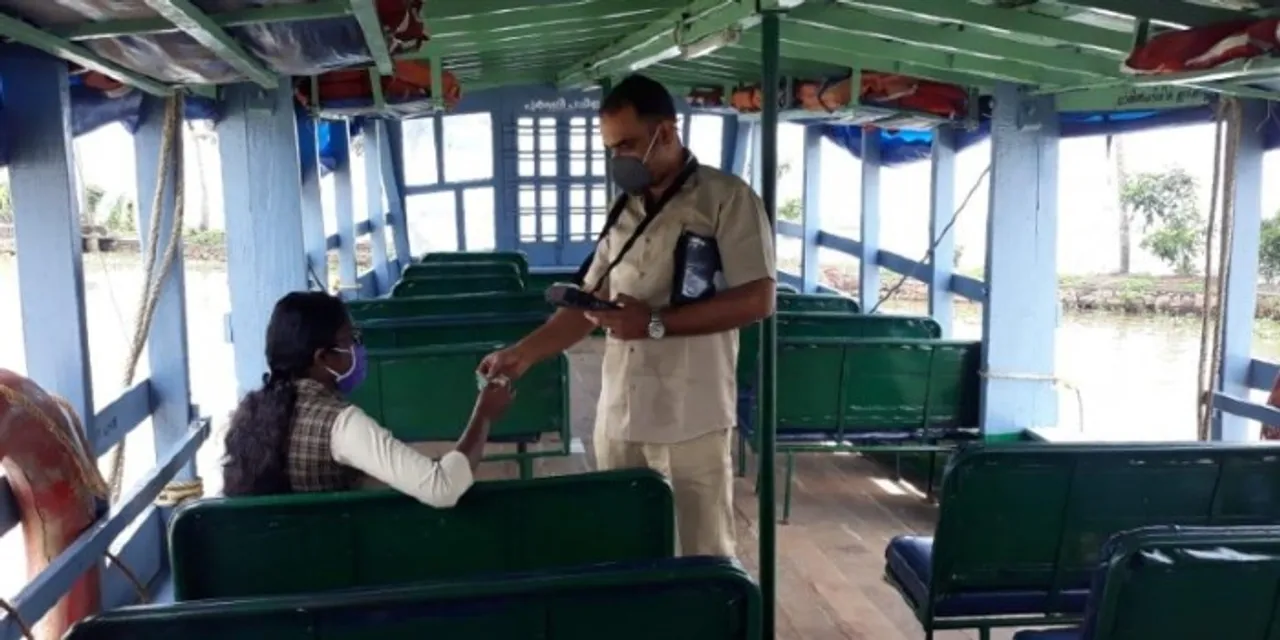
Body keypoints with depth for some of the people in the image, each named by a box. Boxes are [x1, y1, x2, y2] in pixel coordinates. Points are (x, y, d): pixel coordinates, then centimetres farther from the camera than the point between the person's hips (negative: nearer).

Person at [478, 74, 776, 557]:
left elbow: (757, 300, -15)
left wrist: (656, 323, -19)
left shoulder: (727, 198, -7)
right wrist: (524, 352, 2)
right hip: (618, 416, 6)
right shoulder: (625, 213, 12)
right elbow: (589, 301, 14)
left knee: (706, 559, 5)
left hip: (692, 421, -5)